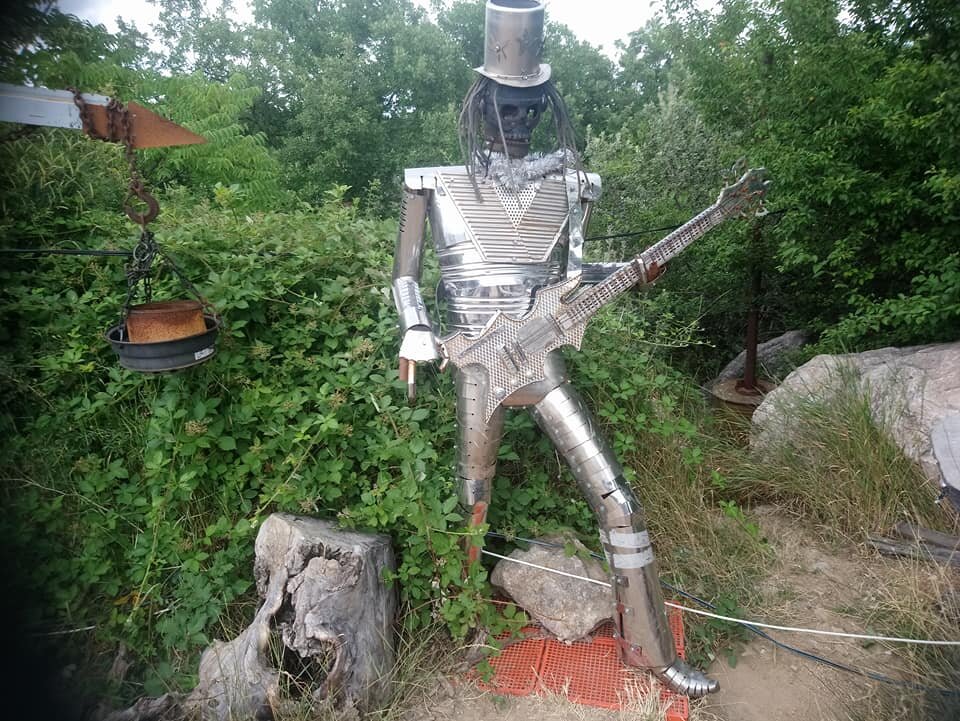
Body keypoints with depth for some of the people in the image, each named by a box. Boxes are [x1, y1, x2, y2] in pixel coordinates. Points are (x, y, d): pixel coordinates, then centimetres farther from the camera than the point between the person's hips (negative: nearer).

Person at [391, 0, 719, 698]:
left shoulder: (565, 184, 9)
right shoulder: (440, 185, 2)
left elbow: (570, 268, 13)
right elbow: (406, 274, 3)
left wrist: (629, 270, -3)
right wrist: (416, 330, -14)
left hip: (542, 360, 2)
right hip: (477, 365, -2)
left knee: (617, 497, -2)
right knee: (473, 498, 12)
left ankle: (649, 647, 16)